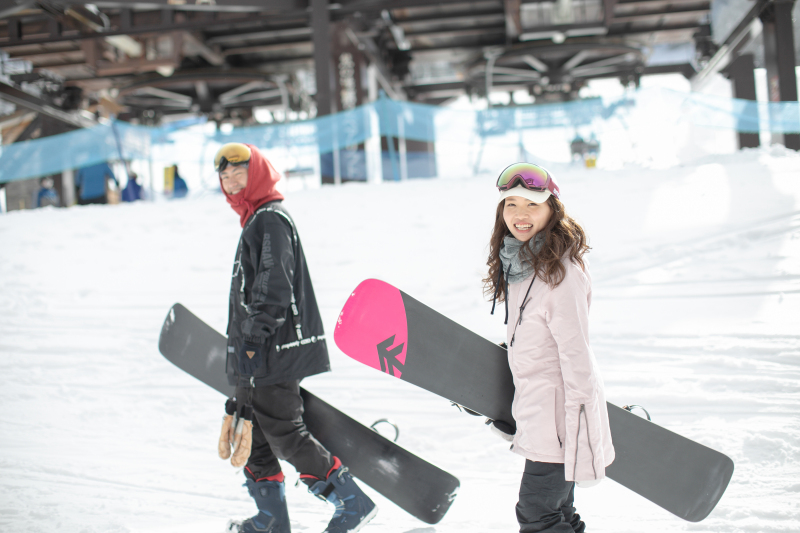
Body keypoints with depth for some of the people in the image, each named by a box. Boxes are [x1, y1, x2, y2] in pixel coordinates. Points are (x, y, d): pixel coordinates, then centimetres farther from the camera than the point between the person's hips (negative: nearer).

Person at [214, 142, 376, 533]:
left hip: (273, 353, -10)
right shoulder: (255, 221, 19)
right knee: (250, 432, 14)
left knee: (284, 434, -6)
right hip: (256, 354, 10)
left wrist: (254, 337, -25)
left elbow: (274, 286, -21)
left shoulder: (271, 218, -12)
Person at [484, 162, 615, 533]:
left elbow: (576, 353, -21)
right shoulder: (518, 263, 6)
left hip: (558, 409, -9)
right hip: (537, 403, 9)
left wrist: (574, 430, -21)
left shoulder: (560, 272, -22)